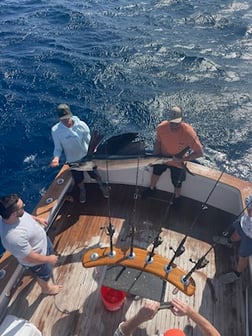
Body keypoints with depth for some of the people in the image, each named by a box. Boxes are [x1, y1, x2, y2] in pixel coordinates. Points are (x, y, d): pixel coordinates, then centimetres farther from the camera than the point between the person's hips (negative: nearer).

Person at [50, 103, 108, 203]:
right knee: (78, 180, 22)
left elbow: (89, 140, -12)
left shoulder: (81, 125, -23)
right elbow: (58, 147, -12)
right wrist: (56, 157, -32)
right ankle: (82, 190, 58)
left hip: (86, 156, -1)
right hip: (72, 160, 1)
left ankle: (101, 186, 54)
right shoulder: (55, 130, -21)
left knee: (95, 174, 18)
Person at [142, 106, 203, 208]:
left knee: (177, 183, 17)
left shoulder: (189, 133, -36)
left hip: (178, 163, -3)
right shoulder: (161, 127, -26)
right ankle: (152, 189, 60)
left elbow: (200, 153, -28)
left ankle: (177, 197, 52)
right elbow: (158, 141, -5)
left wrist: (182, 159, -32)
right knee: (156, 172, 27)